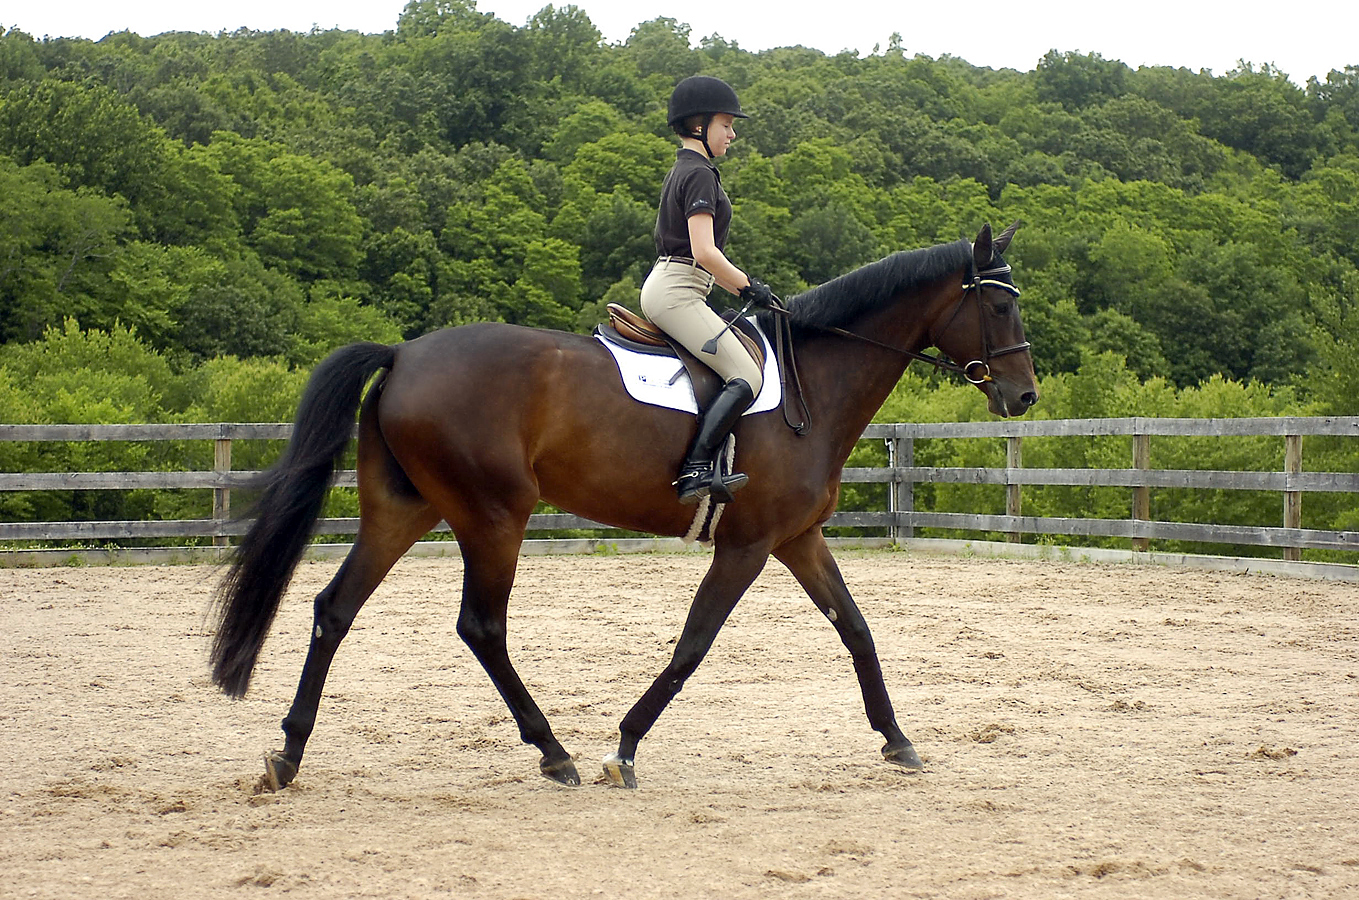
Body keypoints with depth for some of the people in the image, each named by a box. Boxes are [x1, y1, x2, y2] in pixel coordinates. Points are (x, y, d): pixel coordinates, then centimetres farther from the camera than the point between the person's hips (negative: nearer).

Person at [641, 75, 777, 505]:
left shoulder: (683, 172, 21)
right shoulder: (700, 175, -10)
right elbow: (704, 251, -19)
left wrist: (740, 288, 19)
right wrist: (748, 286, -7)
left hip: (664, 288, 11)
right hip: (677, 293, -11)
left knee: (742, 372, 13)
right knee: (746, 377, -20)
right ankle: (695, 469, -30)